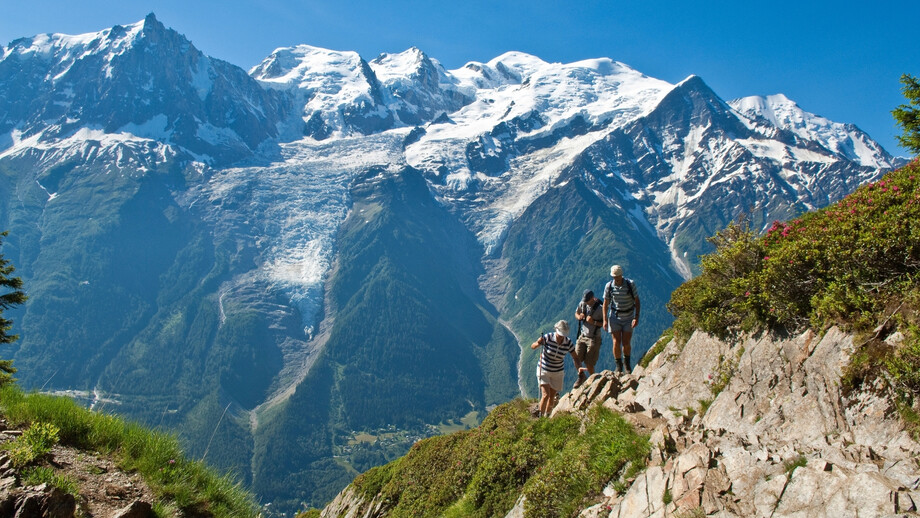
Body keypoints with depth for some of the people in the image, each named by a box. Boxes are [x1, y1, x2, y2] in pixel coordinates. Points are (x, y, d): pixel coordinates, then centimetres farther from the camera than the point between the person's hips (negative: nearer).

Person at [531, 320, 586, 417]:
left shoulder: (568, 343, -15)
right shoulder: (548, 337, -21)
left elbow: (575, 358, -6)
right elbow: (532, 346, -12)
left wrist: (579, 367, -27)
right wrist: (538, 343, -36)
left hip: (557, 372, 3)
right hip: (543, 369, -2)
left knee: (552, 397, 9)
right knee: (546, 395, -13)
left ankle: (547, 415, 32)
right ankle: (540, 417, 4)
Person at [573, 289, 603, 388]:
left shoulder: (600, 308, -15)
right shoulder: (582, 304, -2)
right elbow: (576, 313, 14)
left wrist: (594, 322, -25)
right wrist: (579, 316, -9)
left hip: (593, 338, -4)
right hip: (582, 336, 4)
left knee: (588, 363, -4)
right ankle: (581, 376, 26)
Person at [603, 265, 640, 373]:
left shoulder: (630, 284, -13)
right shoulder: (609, 286, -9)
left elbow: (637, 301, -7)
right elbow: (605, 303, -1)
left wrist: (636, 317, -15)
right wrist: (605, 320, -5)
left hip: (628, 317, 0)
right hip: (614, 317, 1)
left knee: (626, 343, 1)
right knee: (616, 342, -5)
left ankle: (627, 362, 30)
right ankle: (618, 365, 16)